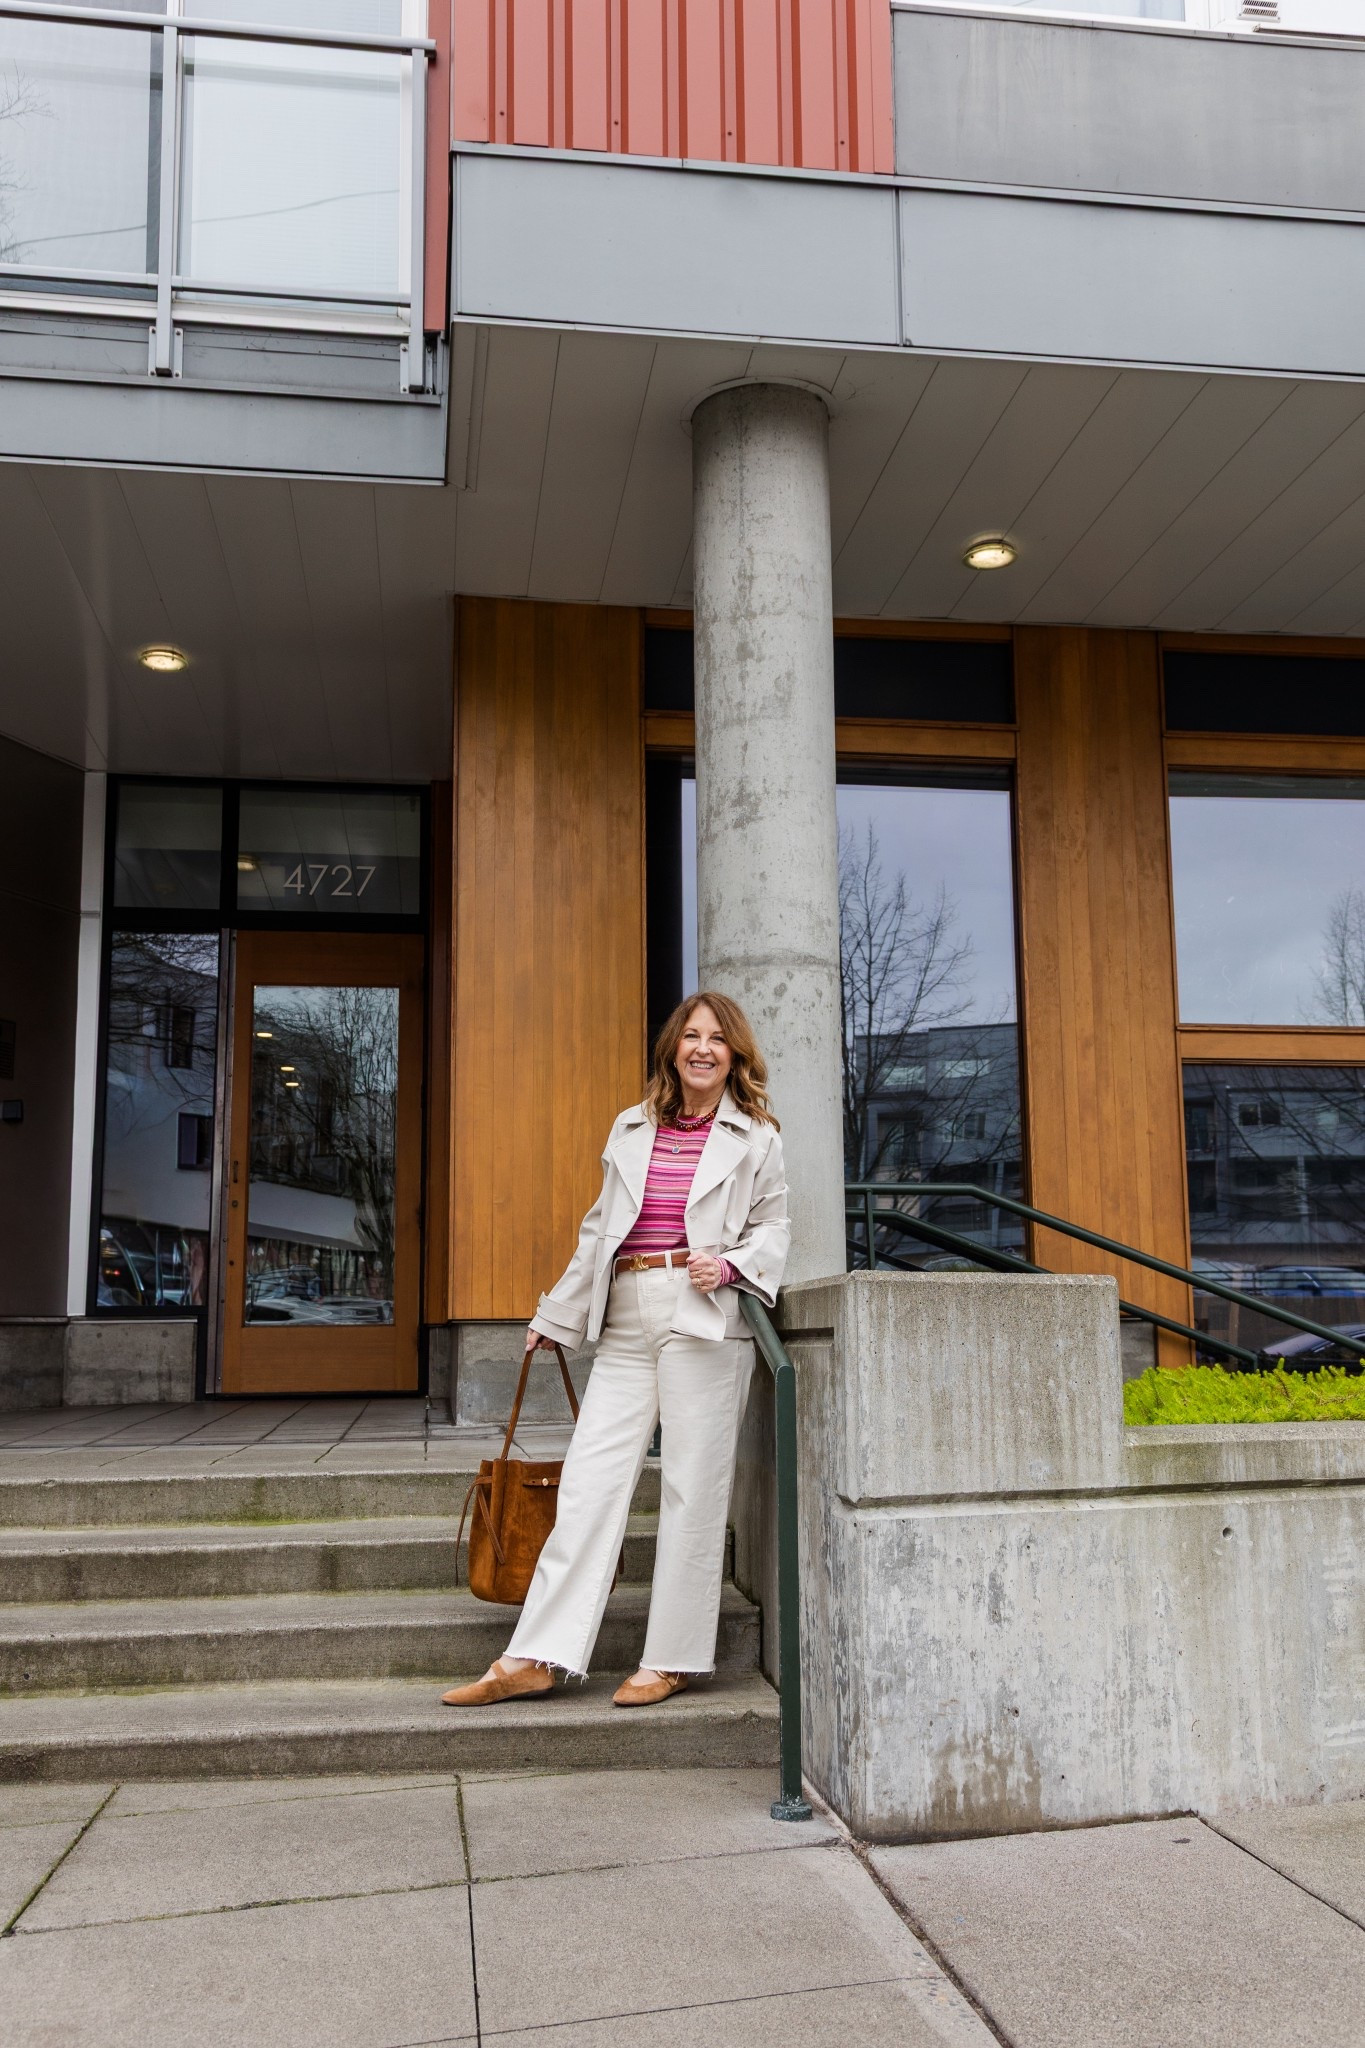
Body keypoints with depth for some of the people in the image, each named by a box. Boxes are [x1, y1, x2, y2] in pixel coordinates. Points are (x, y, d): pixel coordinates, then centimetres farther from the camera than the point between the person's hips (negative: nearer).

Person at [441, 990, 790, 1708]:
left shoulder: (755, 1136, 6)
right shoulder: (632, 1129, 15)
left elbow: (772, 1227, 8)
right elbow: (598, 1229, 21)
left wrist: (732, 1264, -12)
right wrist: (557, 1315, 23)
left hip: (704, 1321, -3)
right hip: (625, 1324, 3)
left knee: (692, 1489, 0)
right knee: (588, 1481, 0)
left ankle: (671, 1660, 12)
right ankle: (534, 1657, 4)